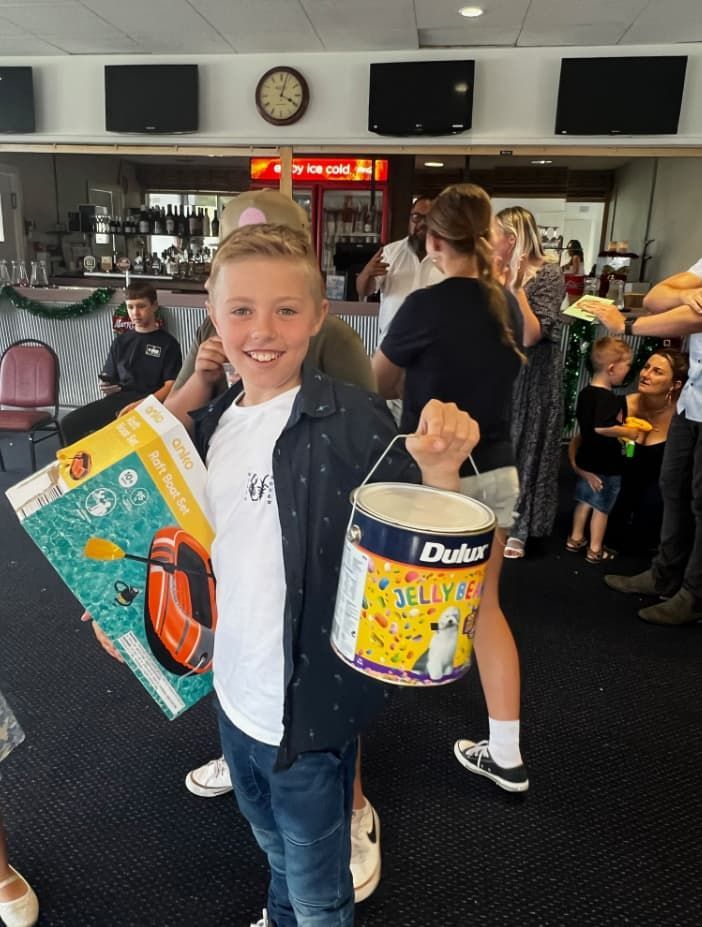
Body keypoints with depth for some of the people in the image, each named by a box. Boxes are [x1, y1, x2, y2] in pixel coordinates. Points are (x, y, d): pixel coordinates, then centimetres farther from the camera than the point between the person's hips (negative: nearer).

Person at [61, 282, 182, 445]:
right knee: (69, 423, -18)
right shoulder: (121, 341, 22)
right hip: (117, 398, 5)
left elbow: (170, 386, -4)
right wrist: (106, 387, -3)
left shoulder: (168, 343, 6)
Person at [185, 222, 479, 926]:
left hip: (310, 707, -6)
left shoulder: (352, 421, -21)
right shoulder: (212, 423, -2)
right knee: (272, 844, 33)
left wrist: (439, 471, -40)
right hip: (235, 691, 7)